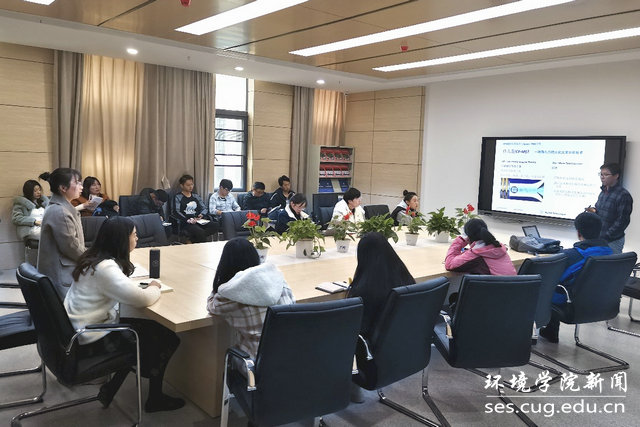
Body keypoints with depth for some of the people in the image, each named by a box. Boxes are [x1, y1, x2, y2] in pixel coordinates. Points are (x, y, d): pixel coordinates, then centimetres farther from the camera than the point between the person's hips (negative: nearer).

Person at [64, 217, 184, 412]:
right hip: (93, 340, -10)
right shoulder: (105, 268, -24)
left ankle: (111, 389, 18)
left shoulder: (93, 258, 5)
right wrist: (154, 287, -9)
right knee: (167, 339, -2)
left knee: (151, 328, 17)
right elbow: (142, 299, -30)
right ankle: (155, 399, 17)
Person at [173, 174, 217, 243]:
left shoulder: (196, 196, 23)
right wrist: (188, 220, -19)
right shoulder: (178, 197, 7)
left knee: (216, 225, -24)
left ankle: (192, 240, -22)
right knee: (200, 232, -37)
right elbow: (177, 212, -4)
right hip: (186, 223, -6)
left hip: (199, 221, 6)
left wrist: (201, 215, -3)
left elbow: (204, 208, 21)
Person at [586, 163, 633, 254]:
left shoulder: (623, 196, -15)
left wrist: (606, 236, -19)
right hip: (598, 238, 7)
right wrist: (594, 211, -2)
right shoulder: (603, 192, 10)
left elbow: (622, 221, -17)